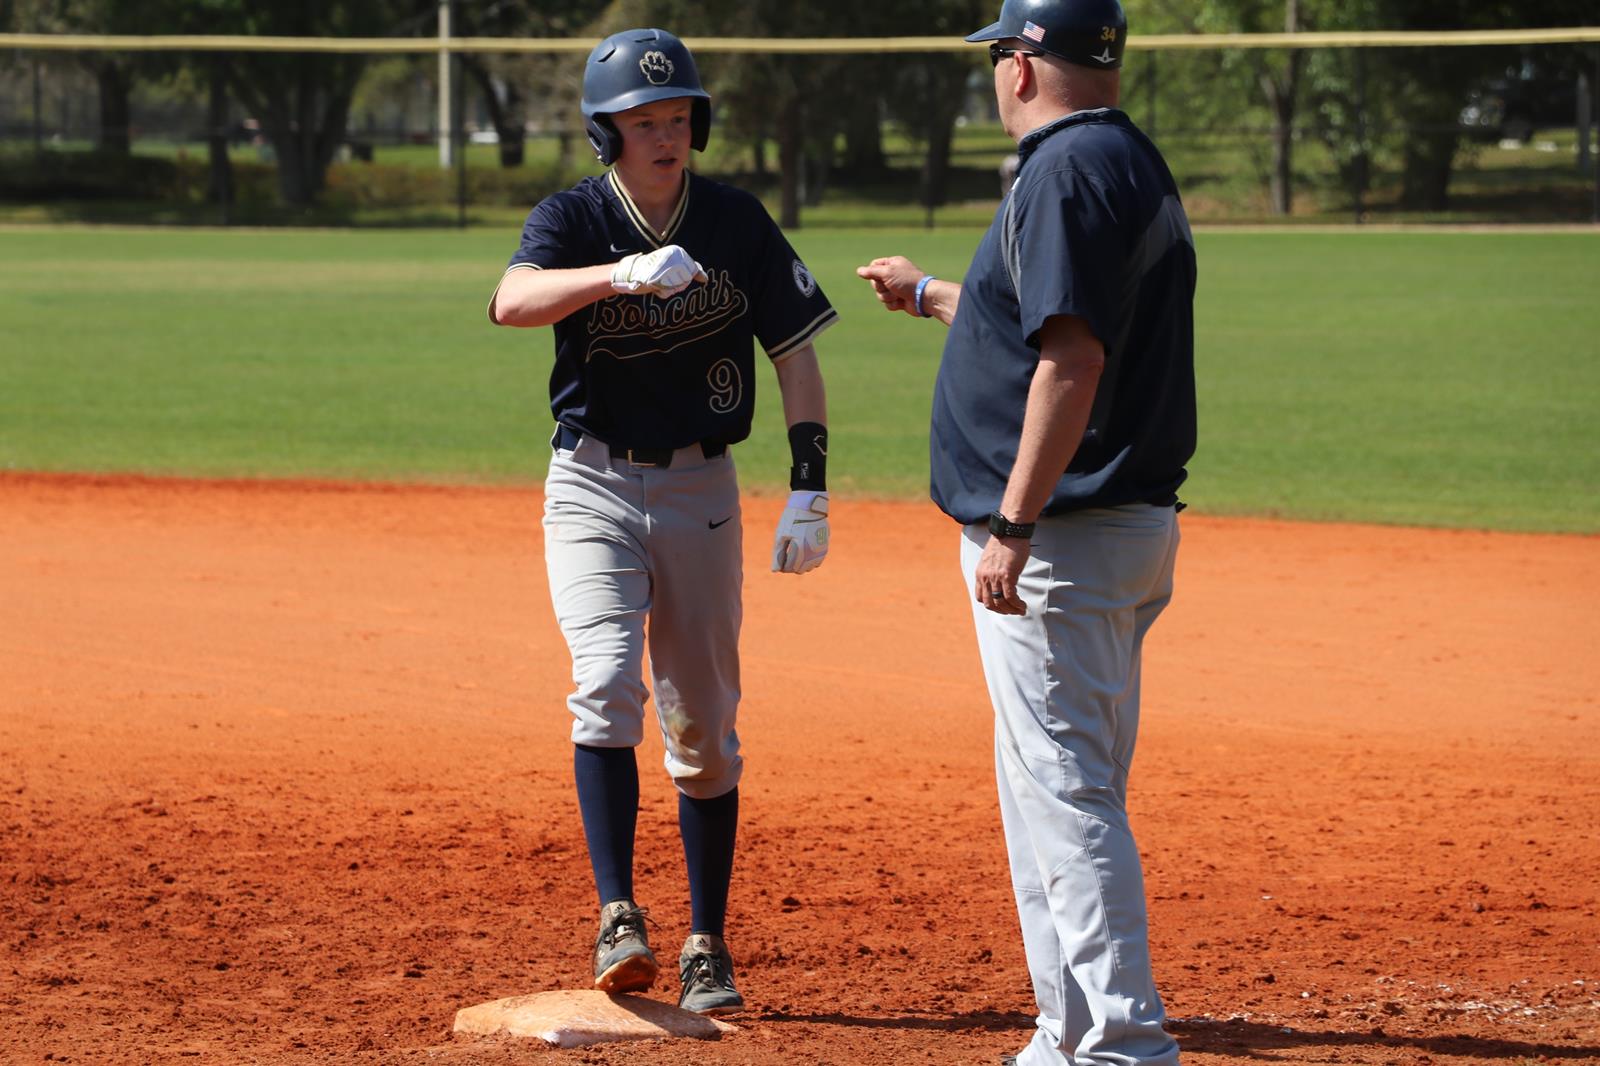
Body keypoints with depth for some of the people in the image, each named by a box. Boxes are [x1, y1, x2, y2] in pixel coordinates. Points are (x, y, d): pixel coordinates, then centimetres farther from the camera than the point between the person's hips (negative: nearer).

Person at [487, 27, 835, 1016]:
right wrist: (624, 274, -48)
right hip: (594, 487, -2)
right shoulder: (574, 218, -9)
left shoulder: (738, 222, -3)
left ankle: (708, 950, 14)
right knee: (609, 687, -21)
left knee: (705, 729, 6)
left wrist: (810, 487, -9)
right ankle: (618, 917, -19)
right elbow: (514, 300, -31)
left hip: (701, 489, 2)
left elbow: (796, 352, 1)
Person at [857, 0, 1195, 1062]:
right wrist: (929, 293, 43)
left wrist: (1014, 523, -24)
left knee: (1066, 788, -10)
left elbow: (1072, 357, -23)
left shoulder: (1069, 170, -15)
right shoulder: (1133, 162, 17)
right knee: (1052, 786, 17)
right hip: (1128, 529, 10)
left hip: (1063, 536, -10)